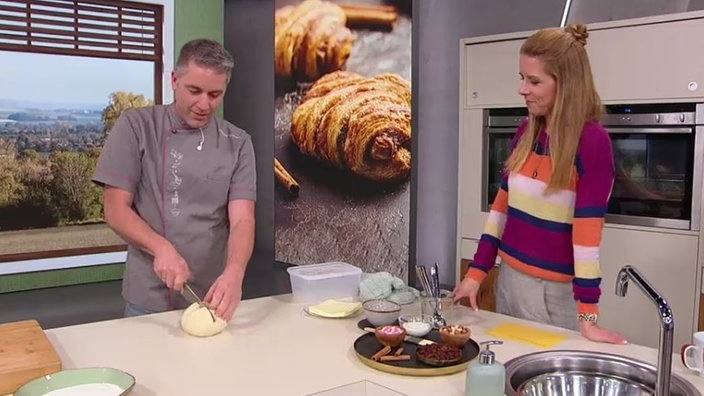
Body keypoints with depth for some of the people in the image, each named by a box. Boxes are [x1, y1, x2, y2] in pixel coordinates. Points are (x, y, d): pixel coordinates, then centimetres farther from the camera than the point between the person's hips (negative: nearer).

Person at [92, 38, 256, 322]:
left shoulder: (237, 144, -2)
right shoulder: (135, 126, -5)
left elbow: (242, 220, -10)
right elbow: (116, 210, -6)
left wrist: (234, 273, -29)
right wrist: (162, 249, -23)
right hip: (147, 299, -1)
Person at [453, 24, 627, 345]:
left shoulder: (592, 141, -17)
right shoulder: (526, 132, 3)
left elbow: (588, 229, -21)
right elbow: (503, 204, 6)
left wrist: (588, 316, -21)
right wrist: (477, 272, 2)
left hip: (555, 291, -6)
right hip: (508, 278, 6)